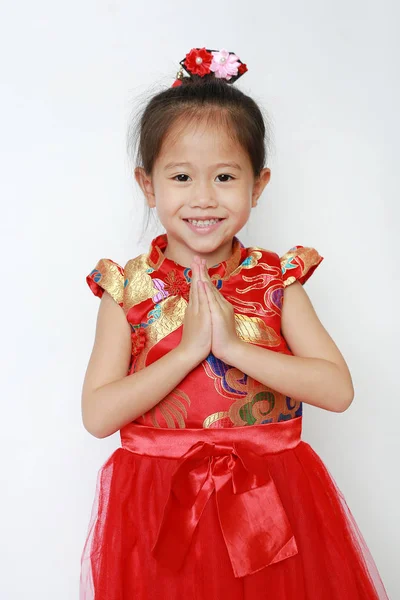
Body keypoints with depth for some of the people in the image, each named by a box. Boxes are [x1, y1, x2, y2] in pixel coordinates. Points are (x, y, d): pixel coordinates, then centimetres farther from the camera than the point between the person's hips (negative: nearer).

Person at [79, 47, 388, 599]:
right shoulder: (126, 289, -5)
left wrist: (233, 345, -21)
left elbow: (339, 390, -12)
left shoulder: (277, 280, -3)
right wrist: (188, 350, -20)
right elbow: (97, 416, -12)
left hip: (267, 502, 1)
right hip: (158, 509, 0)